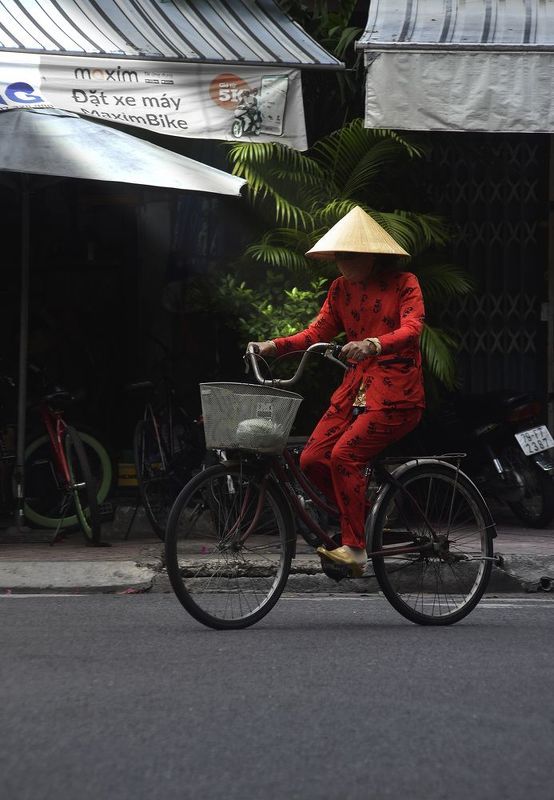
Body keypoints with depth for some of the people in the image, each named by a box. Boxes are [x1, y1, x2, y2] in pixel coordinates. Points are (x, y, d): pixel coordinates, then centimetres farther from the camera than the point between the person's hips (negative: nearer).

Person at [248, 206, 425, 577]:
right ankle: (362, 521, 11)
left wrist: (373, 344, -39)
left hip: (396, 393, -7)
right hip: (355, 389, 7)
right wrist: (275, 345, -10)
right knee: (312, 459, -9)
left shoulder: (404, 283, -5)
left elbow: (412, 328, -20)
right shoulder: (341, 289, 13)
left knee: (344, 455, -25)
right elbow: (318, 331, 7)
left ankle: (355, 549, -19)